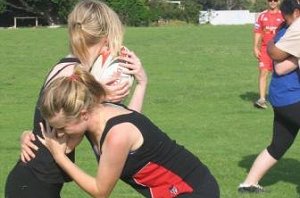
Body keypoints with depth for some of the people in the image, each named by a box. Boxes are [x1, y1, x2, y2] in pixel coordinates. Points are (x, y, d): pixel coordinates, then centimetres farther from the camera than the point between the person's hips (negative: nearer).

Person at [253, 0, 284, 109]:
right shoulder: (262, 16, 6)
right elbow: (257, 32, 6)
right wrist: (255, 48, -2)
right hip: (265, 48, 0)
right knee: (263, 72, -10)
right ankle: (262, 99, -13)